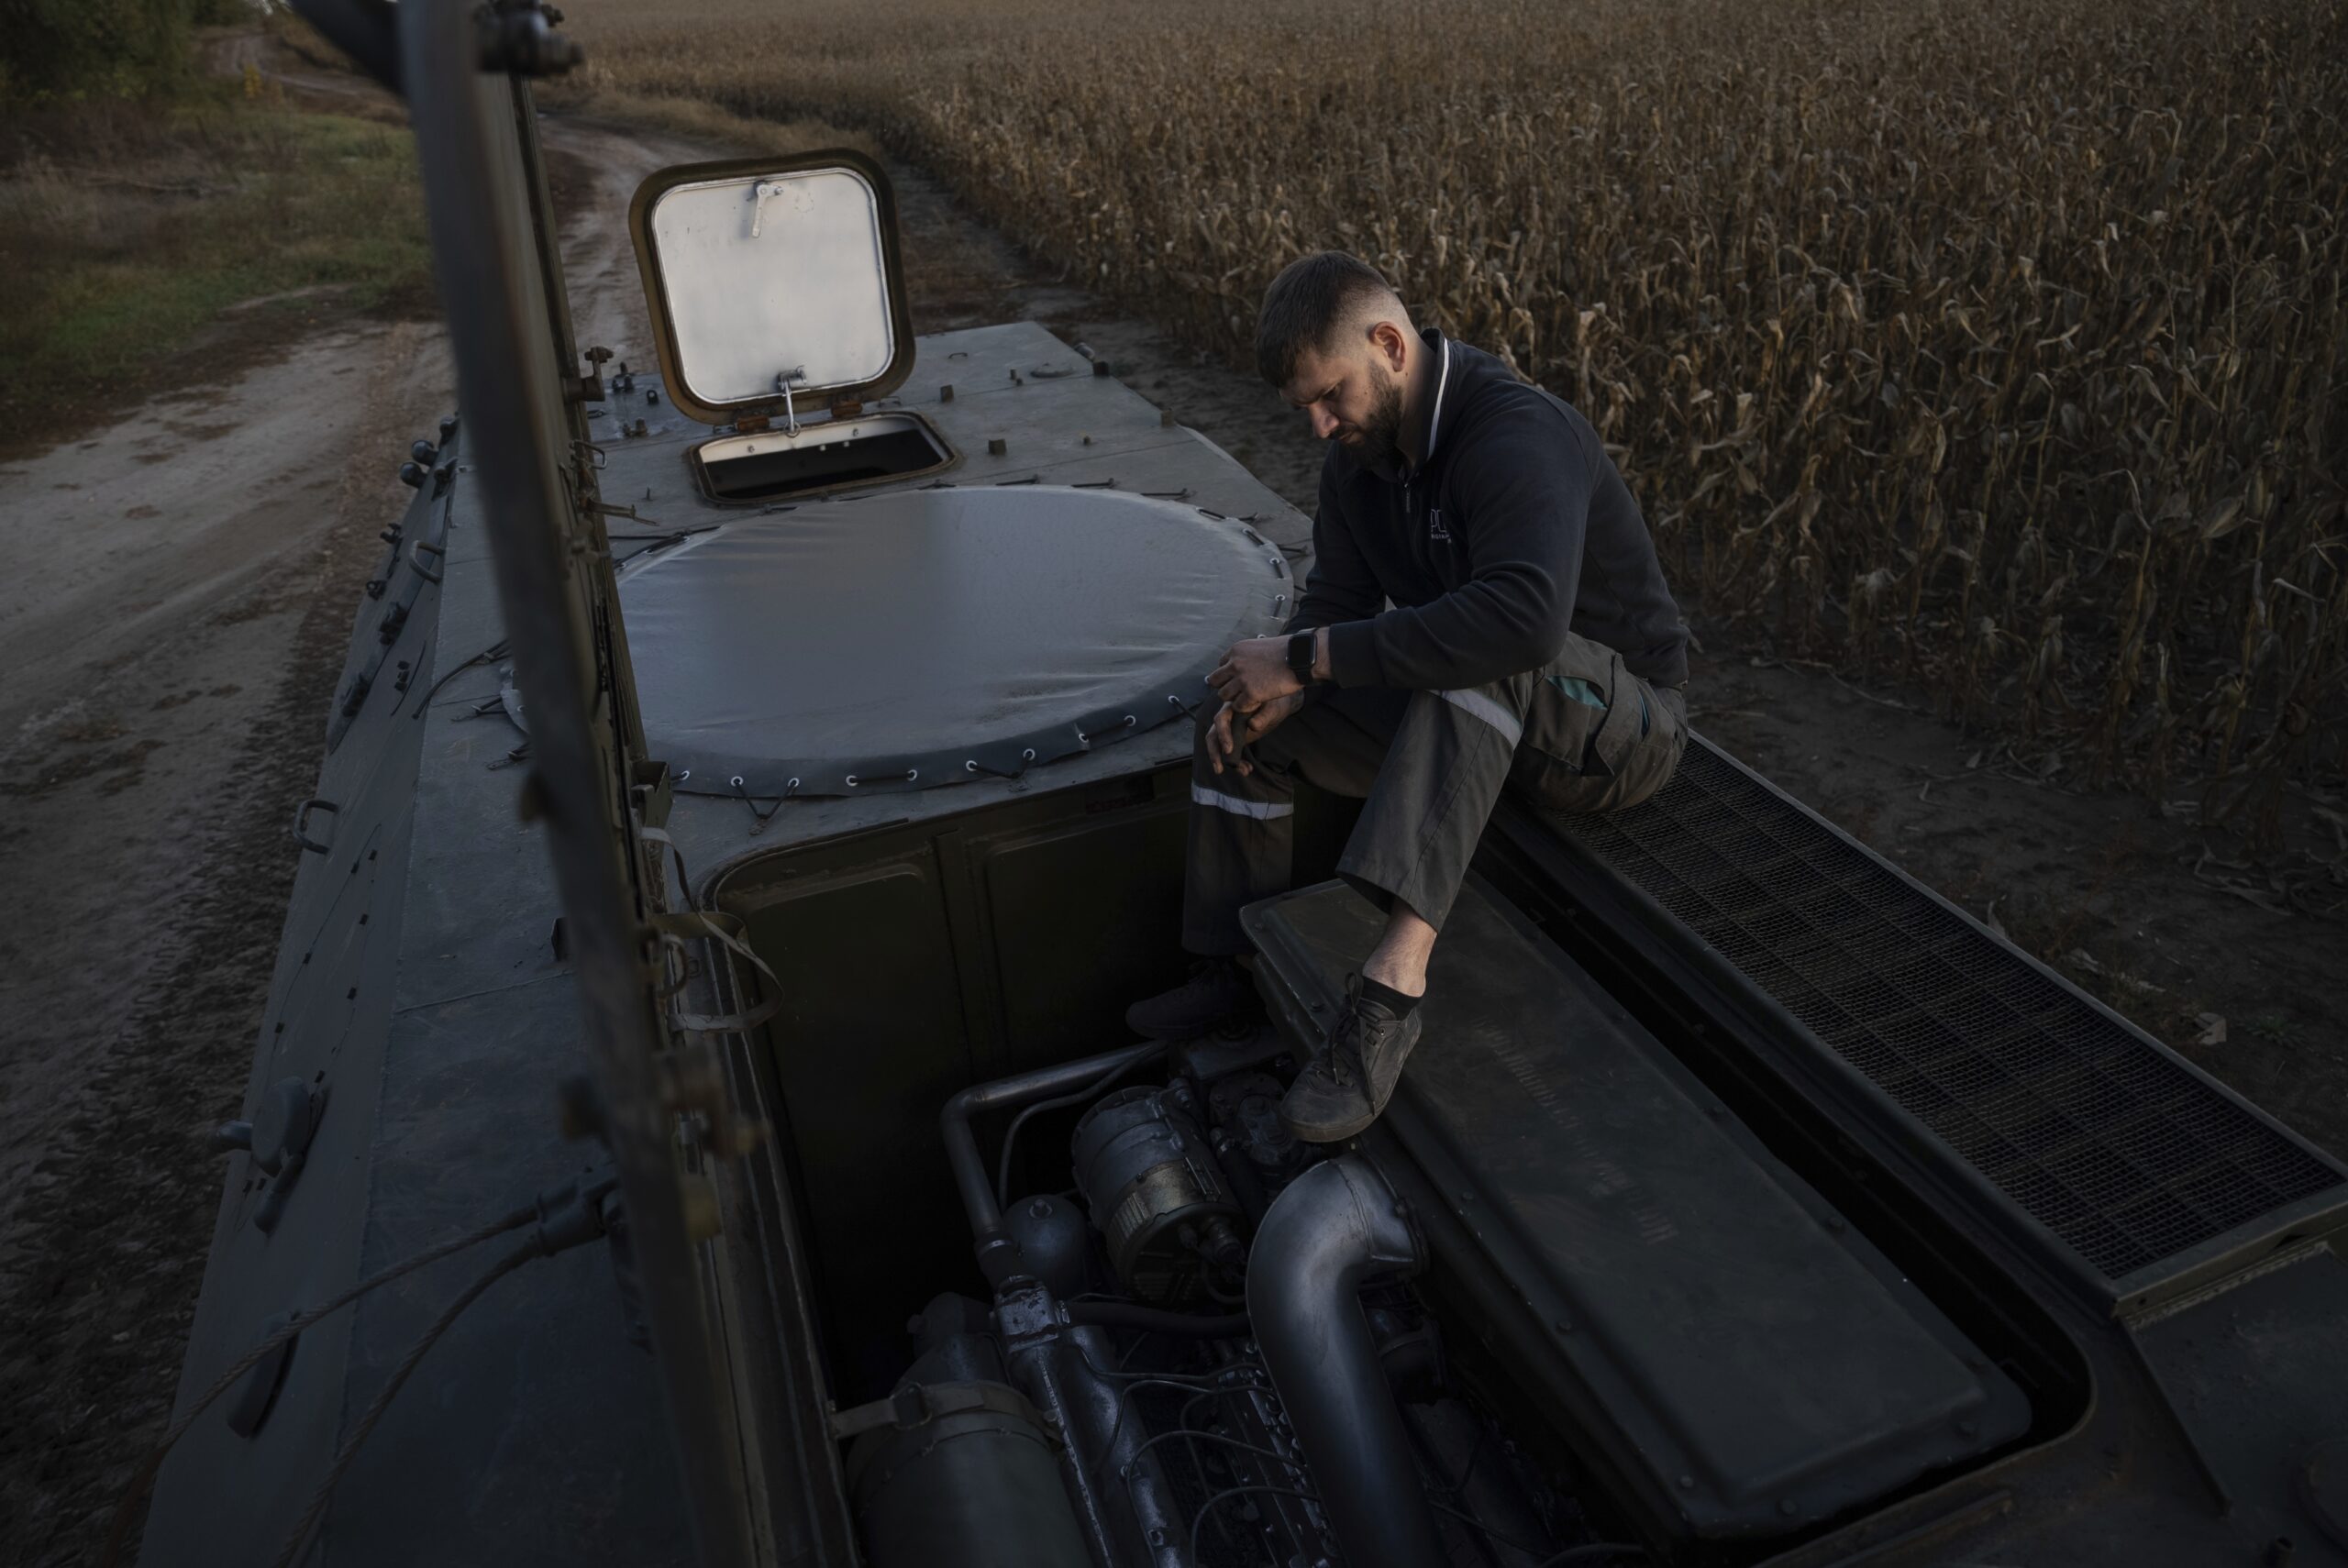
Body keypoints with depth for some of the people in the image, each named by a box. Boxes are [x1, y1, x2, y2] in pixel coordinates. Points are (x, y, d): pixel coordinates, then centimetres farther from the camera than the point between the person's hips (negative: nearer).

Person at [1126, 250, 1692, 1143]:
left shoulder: (1520, 437, -28)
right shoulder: (1361, 453, -1)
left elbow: (1525, 616, -46)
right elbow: (1338, 596, 5)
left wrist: (1310, 657, -40)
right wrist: (1282, 686, -18)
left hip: (1620, 724, -8)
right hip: (1468, 725, 8)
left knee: (1479, 657, -42)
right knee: (1236, 718, -3)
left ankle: (1394, 979, -48)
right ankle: (1231, 974, 5)